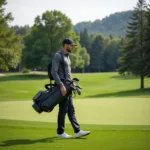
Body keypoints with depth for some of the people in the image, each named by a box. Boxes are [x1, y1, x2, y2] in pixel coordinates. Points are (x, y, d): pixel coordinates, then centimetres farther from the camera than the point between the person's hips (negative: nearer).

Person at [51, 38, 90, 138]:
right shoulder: (58, 56, -12)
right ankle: (60, 132, 7)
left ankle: (77, 131, 6)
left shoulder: (67, 56, 18)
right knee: (63, 109, -4)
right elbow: (54, 72, -21)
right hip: (62, 86, -10)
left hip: (67, 86, 10)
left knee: (71, 109, 6)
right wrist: (61, 85, -26)